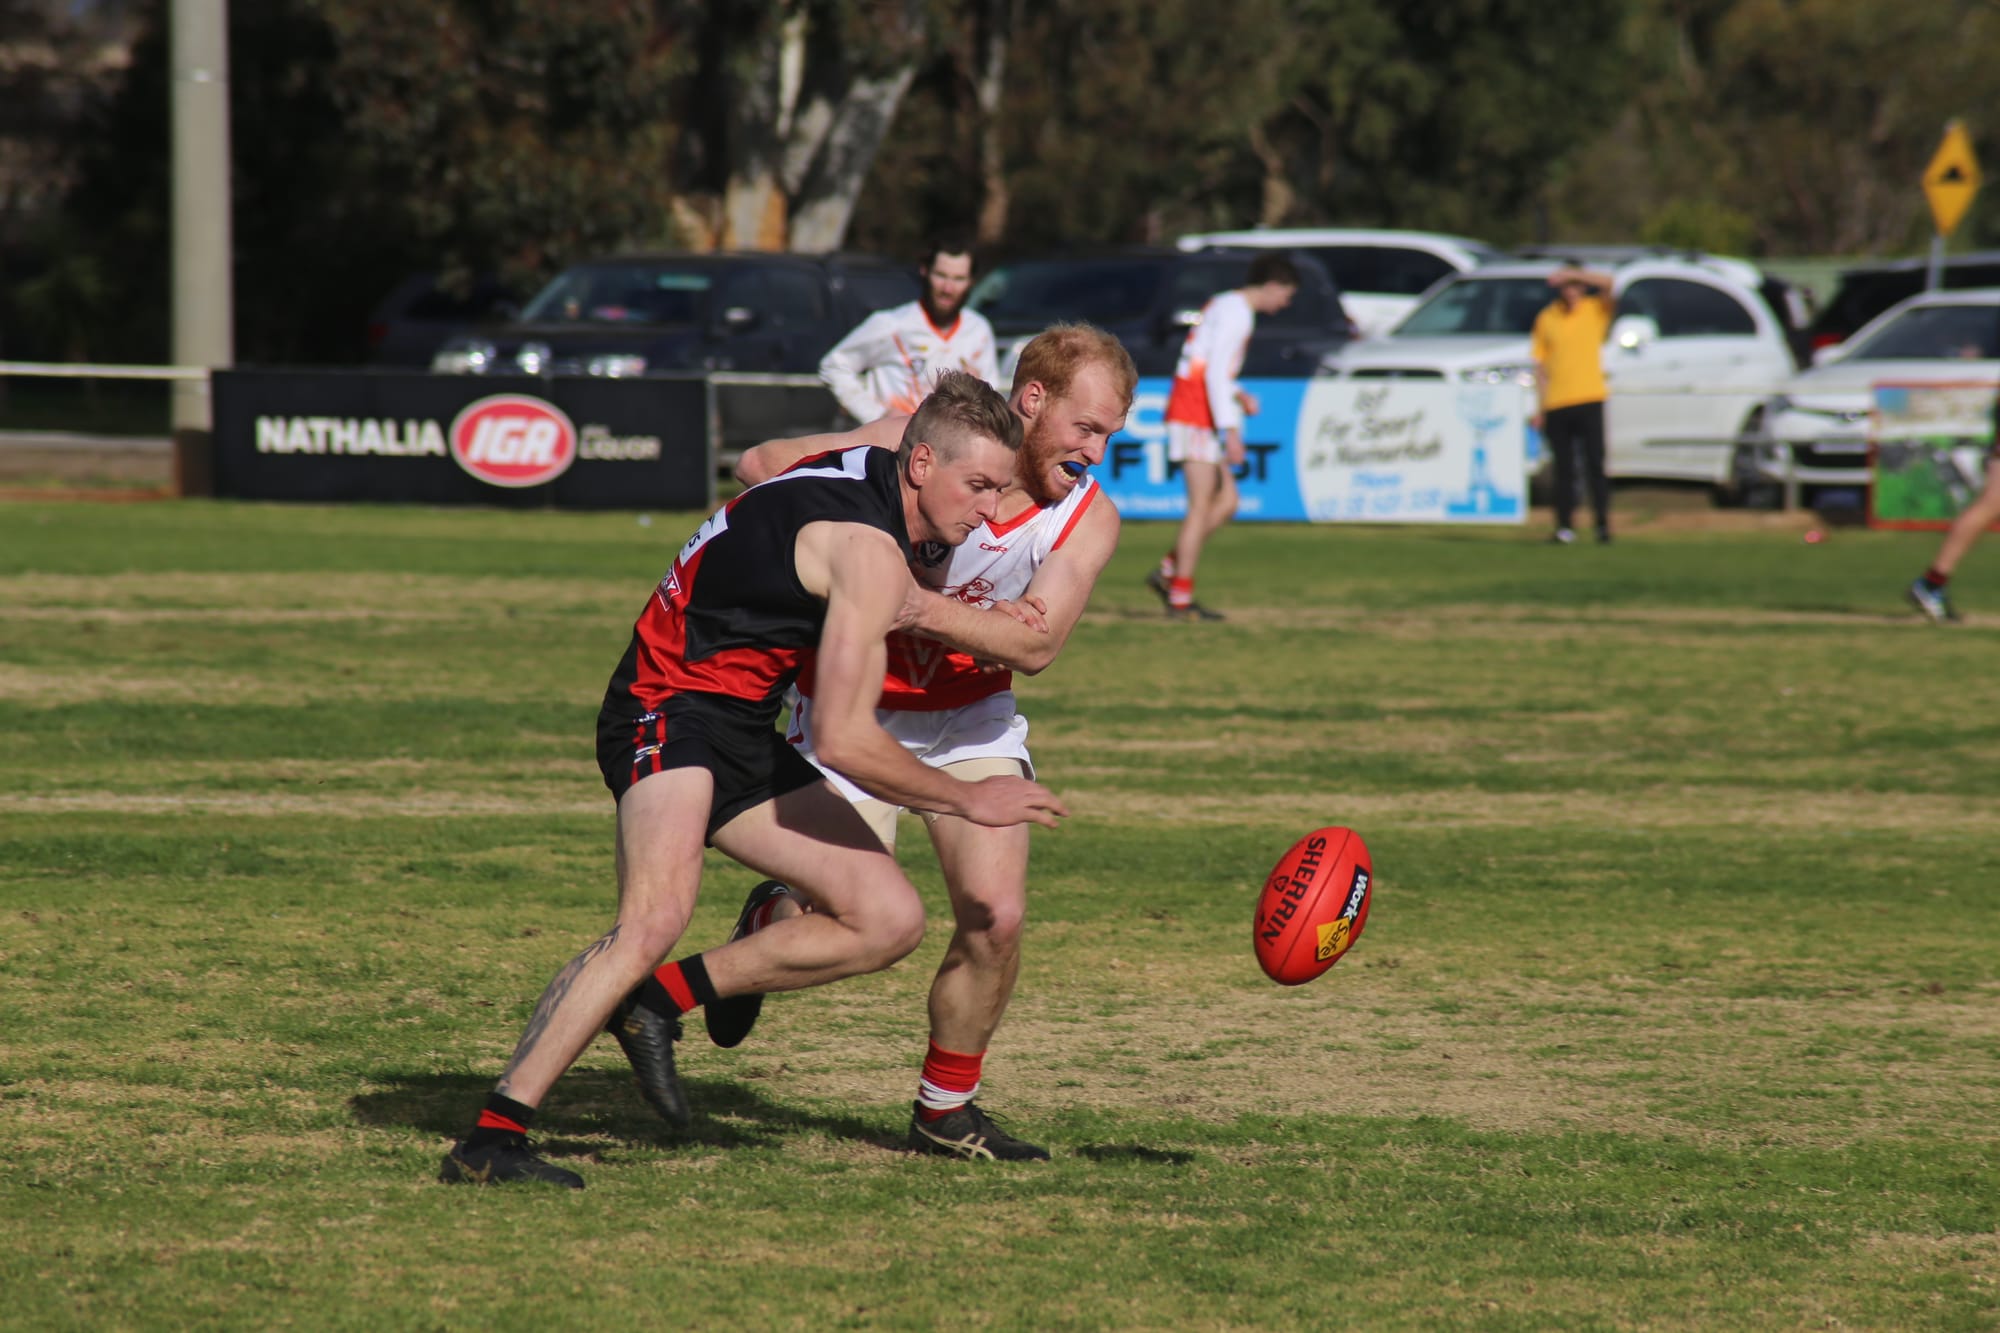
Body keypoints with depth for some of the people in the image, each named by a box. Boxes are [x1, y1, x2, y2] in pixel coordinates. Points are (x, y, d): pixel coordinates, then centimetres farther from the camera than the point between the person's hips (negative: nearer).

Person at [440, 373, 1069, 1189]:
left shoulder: (872, 472, 7)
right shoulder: (872, 550, -21)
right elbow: (842, 741, -24)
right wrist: (966, 799, -12)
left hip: (742, 733, 10)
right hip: (672, 712, -10)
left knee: (889, 920, 2)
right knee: (656, 917, -32)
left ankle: (663, 998, 8)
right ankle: (492, 1139, -35)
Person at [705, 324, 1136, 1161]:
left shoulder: (1088, 519, -13)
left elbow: (1034, 644, -27)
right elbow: (758, 465, -12)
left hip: (971, 716, 3)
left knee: (996, 916, -9)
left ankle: (945, 1110, 12)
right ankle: (767, 925, 28)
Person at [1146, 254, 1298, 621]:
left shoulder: (1223, 305, 18)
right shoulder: (1236, 312, -13)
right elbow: (1214, 374, -20)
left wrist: (1238, 395, 12)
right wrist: (1231, 431, -22)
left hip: (1189, 414, 10)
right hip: (1196, 419, -10)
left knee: (1226, 503, 9)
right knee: (1202, 505, -8)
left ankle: (1168, 572, 10)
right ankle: (1180, 598, -6)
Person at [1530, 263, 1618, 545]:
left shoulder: (1596, 309, 5)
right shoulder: (1546, 318, 9)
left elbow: (1607, 283, -16)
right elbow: (1541, 366, 10)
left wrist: (1572, 274, -20)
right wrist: (1540, 408, 5)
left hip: (1589, 401, -2)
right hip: (1556, 403, 2)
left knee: (1595, 464, -6)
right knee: (1564, 468, 3)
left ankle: (1603, 523, -4)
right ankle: (1565, 526, 7)